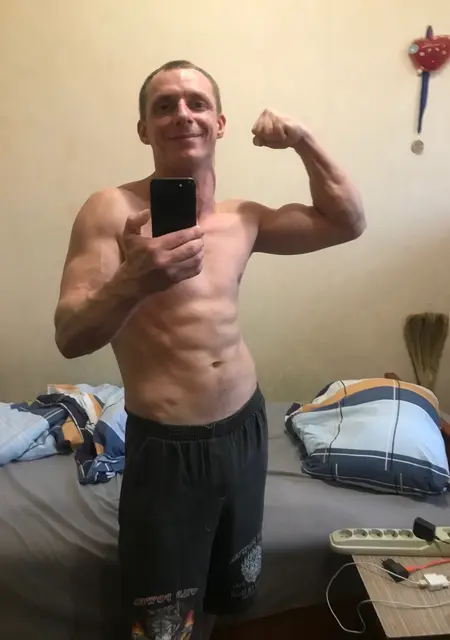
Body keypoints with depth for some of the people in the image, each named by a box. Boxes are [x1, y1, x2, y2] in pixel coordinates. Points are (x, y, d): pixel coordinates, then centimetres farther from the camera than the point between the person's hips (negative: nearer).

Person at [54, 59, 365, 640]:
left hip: (246, 428, 6)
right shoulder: (111, 210, -11)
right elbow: (69, 338, -17)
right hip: (165, 448, -5)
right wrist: (132, 284, -36)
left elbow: (347, 223, 13)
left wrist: (303, 141, 4)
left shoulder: (242, 219, 5)